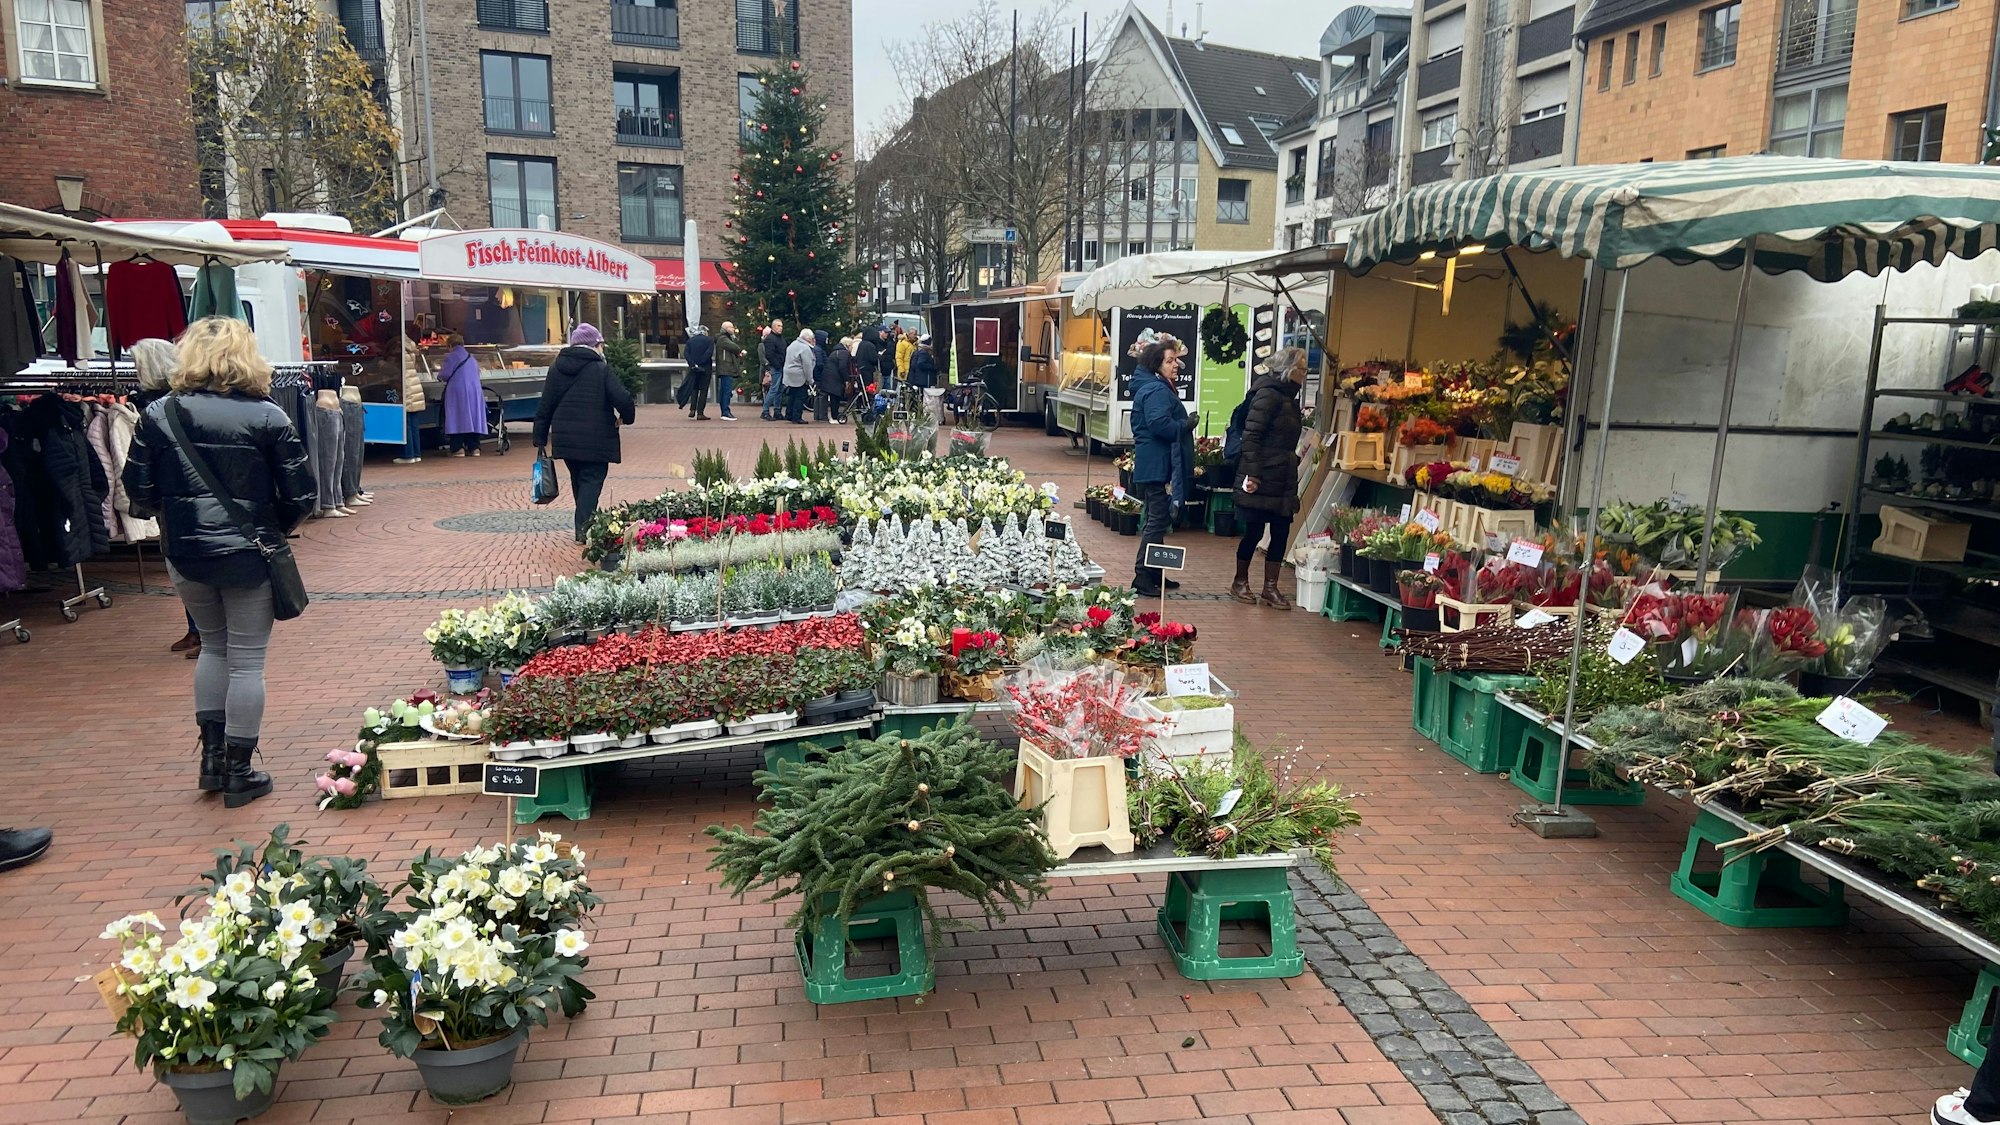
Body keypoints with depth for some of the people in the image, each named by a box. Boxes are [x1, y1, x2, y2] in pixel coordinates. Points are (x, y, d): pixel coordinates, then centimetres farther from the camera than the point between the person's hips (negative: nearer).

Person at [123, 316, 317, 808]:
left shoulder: (158, 415, -2)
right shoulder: (267, 417, -10)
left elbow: (139, 492, 0)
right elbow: (302, 496, -9)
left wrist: (176, 518, 19)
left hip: (185, 554, 3)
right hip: (249, 555, -3)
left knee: (213, 647, 23)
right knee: (246, 660, 7)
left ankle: (212, 755, 26)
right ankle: (238, 772, 14)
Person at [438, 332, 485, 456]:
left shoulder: (451, 357, -3)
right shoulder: (471, 358, 17)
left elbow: (445, 375, -10)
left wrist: (439, 375, 13)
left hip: (457, 392, -6)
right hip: (474, 393, 6)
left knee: (457, 419, -4)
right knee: (472, 418, 8)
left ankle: (458, 448, -9)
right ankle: (474, 447, 5)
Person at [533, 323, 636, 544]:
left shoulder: (556, 368, 7)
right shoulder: (601, 369, -9)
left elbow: (546, 405, 7)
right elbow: (623, 399, -17)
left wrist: (540, 438, 11)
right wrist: (626, 417, 4)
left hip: (565, 438, 5)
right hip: (595, 440, -5)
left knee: (578, 480, 19)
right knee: (592, 480, 0)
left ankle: (583, 526, 27)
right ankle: (584, 528, -10)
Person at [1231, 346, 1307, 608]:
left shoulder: (1289, 398, 14)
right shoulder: (1268, 395, -13)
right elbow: (1251, 435, -18)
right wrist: (1252, 474, -21)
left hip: (1283, 479, 9)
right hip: (1262, 479, -9)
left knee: (1281, 532, 7)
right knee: (1254, 531, 1)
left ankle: (1270, 588, 14)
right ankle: (1240, 582, 17)